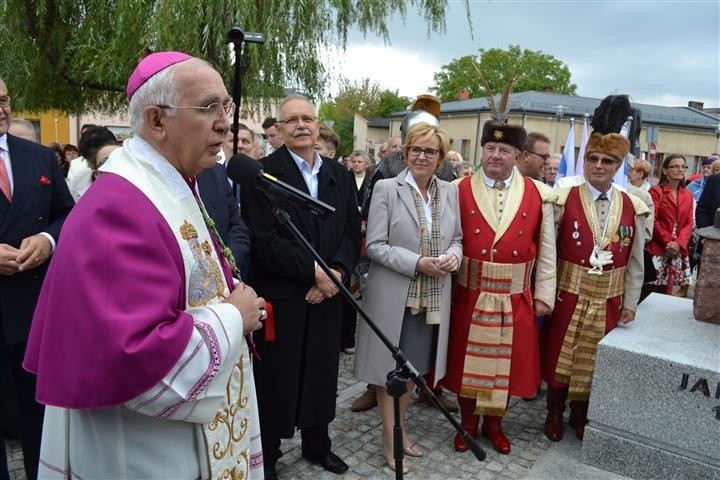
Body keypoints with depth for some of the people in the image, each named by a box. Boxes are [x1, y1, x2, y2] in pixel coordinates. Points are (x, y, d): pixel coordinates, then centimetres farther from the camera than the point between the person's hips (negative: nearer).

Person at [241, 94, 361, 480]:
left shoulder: (340, 174, 9)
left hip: (328, 293, 5)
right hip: (281, 296, -5)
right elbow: (264, 241, -16)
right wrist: (314, 270, -17)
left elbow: (353, 230, 5)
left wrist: (336, 271, -11)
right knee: (276, 380, 7)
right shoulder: (262, 173, -9)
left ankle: (317, 444, 38)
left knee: (321, 374, 17)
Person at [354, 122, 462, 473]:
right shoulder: (386, 189, -7)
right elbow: (375, 245, -11)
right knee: (389, 368, 8)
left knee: (414, 368, 17)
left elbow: (457, 238, 12)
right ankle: (390, 439, 25)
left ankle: (400, 429, 37)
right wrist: (417, 263, -19)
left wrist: (453, 255, -11)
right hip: (393, 295, -4)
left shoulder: (450, 192, 7)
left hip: (432, 297, 4)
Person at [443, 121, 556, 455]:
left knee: (507, 361, 13)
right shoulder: (459, 191, -3)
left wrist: (544, 294, 0)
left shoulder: (538, 195, 0)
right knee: (467, 360, 11)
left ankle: (494, 423, 35)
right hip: (469, 295, -1)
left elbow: (546, 250, 3)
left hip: (516, 298, 1)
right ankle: (468, 422, 33)